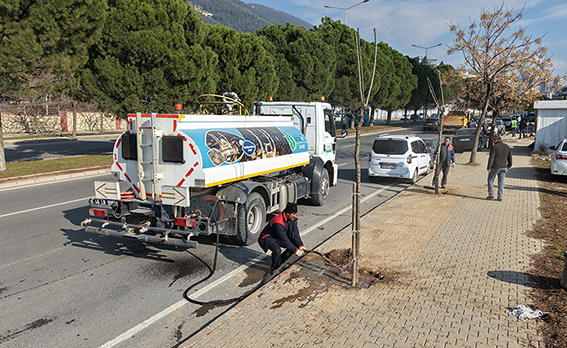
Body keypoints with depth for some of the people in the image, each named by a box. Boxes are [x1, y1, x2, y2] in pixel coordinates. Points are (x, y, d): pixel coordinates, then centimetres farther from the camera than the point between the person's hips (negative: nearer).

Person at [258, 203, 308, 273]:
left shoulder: (293, 219, -10)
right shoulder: (278, 222, -35)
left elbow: (295, 233, -5)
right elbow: (284, 239, -31)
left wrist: (301, 246, -17)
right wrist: (295, 250, -27)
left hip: (278, 238, 8)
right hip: (266, 238, -8)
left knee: (295, 245, -4)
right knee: (277, 250, -35)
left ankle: (282, 260, 15)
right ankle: (275, 269, -8)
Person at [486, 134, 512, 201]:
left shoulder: (494, 147, -12)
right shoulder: (506, 146, 6)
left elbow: (491, 158, -16)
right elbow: (510, 157, 12)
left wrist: (489, 167, -13)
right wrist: (509, 165, 25)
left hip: (495, 167, -5)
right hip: (503, 167, 5)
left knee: (490, 180, 11)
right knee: (501, 182, 9)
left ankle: (491, 195, 8)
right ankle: (500, 197, 9)